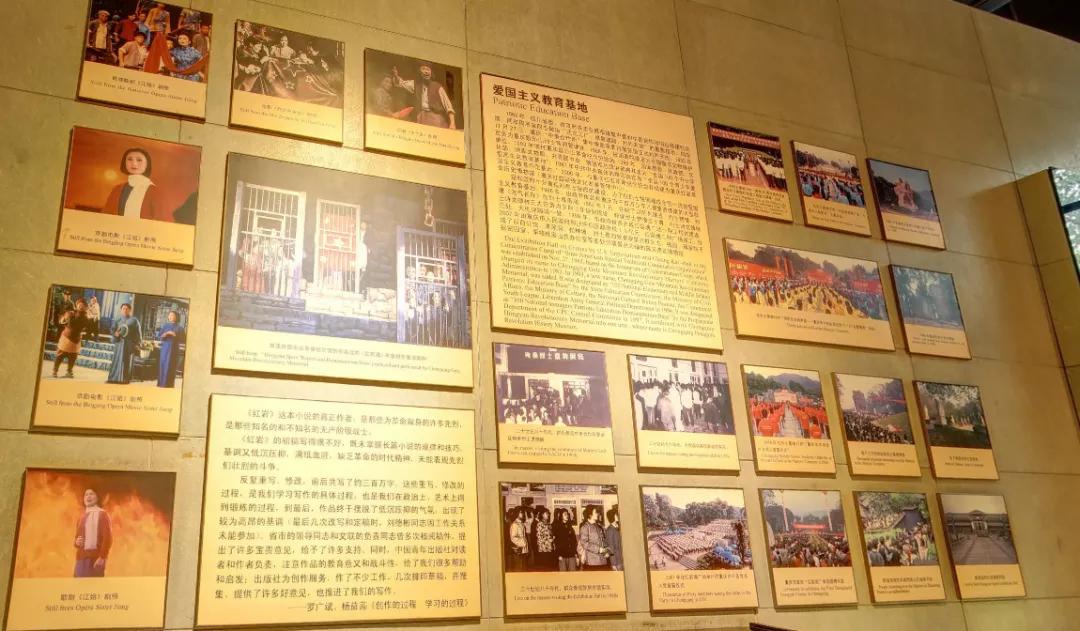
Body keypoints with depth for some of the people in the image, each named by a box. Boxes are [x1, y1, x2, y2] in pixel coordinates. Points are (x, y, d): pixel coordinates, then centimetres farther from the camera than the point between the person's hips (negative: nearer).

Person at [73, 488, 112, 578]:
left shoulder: (102, 515, 0)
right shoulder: (81, 518, 19)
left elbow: (107, 537, -8)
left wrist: (102, 557, -17)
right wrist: (76, 542, 2)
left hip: (95, 558, -6)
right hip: (81, 558, 6)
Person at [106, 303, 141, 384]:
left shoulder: (134, 320, 7)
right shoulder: (117, 320, 16)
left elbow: (138, 333, 3)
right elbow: (113, 330, 7)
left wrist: (137, 344, -6)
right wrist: (115, 333, -16)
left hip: (129, 343, -3)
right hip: (119, 342, 3)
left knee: (127, 361, -5)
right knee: (117, 360, -3)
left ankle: (125, 378, -7)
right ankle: (114, 378, -4)